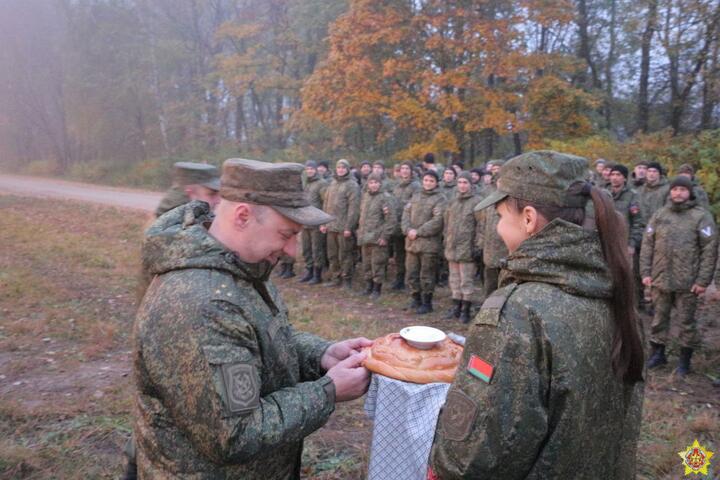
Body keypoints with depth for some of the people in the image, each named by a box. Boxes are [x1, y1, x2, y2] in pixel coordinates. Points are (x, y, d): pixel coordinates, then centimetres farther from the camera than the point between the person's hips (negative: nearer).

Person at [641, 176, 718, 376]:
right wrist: (646, 272, 2)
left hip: (687, 282, -3)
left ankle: (685, 359, 21)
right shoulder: (659, 215, 8)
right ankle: (658, 353, 26)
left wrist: (703, 280, -11)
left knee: (686, 321, 7)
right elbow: (647, 245, 9)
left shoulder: (701, 216, -2)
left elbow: (709, 250, -6)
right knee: (659, 318, 12)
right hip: (660, 279, 3)